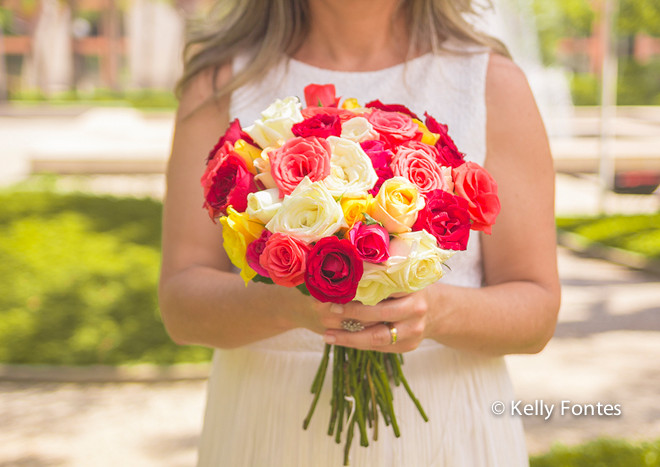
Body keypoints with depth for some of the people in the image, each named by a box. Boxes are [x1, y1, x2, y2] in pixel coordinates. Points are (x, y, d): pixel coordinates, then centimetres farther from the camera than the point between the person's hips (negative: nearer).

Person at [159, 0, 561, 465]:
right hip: (271, 429, 1)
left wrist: (435, 311, -27)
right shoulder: (221, 82, -3)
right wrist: (292, 304, -29)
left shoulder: (495, 85, -5)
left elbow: (536, 312, -6)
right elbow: (183, 304, -9)